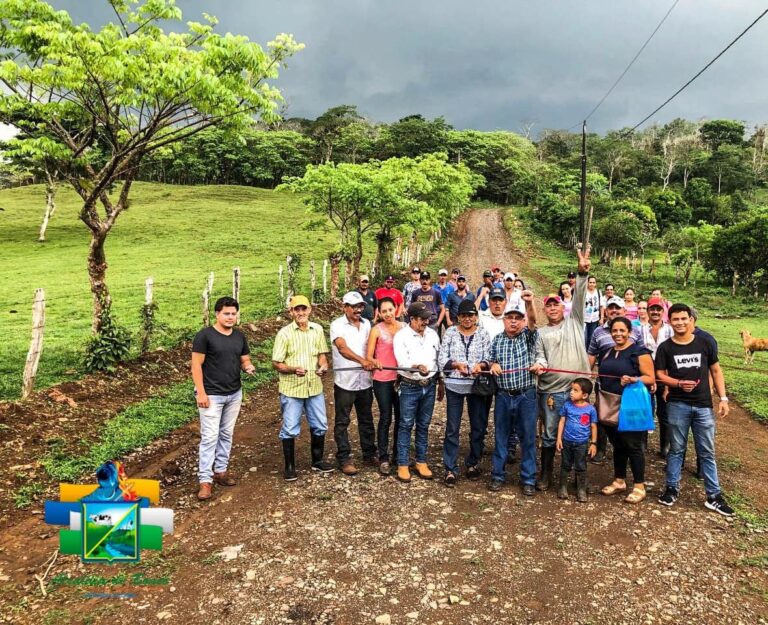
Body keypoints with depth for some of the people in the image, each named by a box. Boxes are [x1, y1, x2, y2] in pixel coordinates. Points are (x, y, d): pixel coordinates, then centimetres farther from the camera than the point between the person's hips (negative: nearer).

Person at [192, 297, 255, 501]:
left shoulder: (240, 336, 6)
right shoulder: (204, 335, -11)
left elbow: (245, 360, 12)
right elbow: (196, 365, -12)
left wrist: (249, 367, -13)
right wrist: (201, 393, -16)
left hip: (234, 394, 6)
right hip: (211, 394, -6)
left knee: (226, 434, 14)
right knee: (209, 437, -4)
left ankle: (221, 470, 27)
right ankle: (205, 480, 3)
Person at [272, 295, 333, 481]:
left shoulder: (317, 329, 2)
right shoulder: (284, 333, -10)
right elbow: (276, 363, -9)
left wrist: (323, 365, -12)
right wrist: (294, 369, -27)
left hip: (315, 386, 4)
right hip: (291, 389, -4)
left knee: (320, 426, 14)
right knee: (290, 429, 5)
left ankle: (317, 461, 34)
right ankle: (290, 466, 22)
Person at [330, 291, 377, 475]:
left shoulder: (366, 324, 8)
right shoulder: (337, 325, -10)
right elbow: (343, 348, -25)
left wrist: (371, 362, -7)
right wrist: (362, 360, -41)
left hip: (365, 380, 5)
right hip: (345, 381, -5)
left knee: (366, 420, 16)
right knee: (342, 422, 5)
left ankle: (369, 454, 29)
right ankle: (344, 459, 15)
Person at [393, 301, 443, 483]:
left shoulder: (432, 334, 5)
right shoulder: (401, 336, -10)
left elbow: (439, 359, 13)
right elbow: (402, 361, -23)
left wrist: (440, 382, 14)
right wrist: (418, 367, -42)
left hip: (429, 386, 4)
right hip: (410, 387, -4)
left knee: (423, 425, 12)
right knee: (406, 425, 2)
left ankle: (421, 462, 22)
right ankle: (402, 464, 11)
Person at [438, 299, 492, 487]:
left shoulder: (483, 334, 3)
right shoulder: (450, 332, 1)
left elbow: (489, 358, -3)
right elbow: (442, 359, -4)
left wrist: (481, 365, -24)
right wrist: (456, 364, -21)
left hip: (477, 385, 1)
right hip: (454, 385, -1)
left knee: (478, 427, 11)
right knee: (452, 428, 2)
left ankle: (472, 463, 30)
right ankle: (451, 469, 11)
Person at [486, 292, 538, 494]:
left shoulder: (528, 336, 1)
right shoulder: (497, 339, 8)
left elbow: (533, 321, -19)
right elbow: (490, 361, 17)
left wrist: (530, 303, -37)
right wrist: (492, 365, -8)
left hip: (526, 396, -2)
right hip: (503, 396, 2)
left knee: (527, 438, 5)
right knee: (501, 437, 10)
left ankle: (528, 479, 16)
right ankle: (497, 475, 21)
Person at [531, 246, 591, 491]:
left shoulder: (574, 321, 9)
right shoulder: (541, 332, 11)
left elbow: (579, 297, -4)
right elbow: (540, 356, 4)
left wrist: (583, 273, -16)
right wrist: (539, 364, -20)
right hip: (551, 391, 0)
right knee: (550, 434, 8)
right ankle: (546, 474, 22)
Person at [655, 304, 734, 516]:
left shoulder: (704, 343, 1)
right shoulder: (665, 347, -1)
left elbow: (716, 370, 7)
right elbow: (660, 374, 0)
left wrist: (723, 398, 1)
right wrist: (679, 383, -19)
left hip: (703, 405, 1)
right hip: (677, 405, -1)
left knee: (707, 452, 8)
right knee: (676, 449, 10)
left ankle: (714, 496, 17)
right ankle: (672, 488, 22)